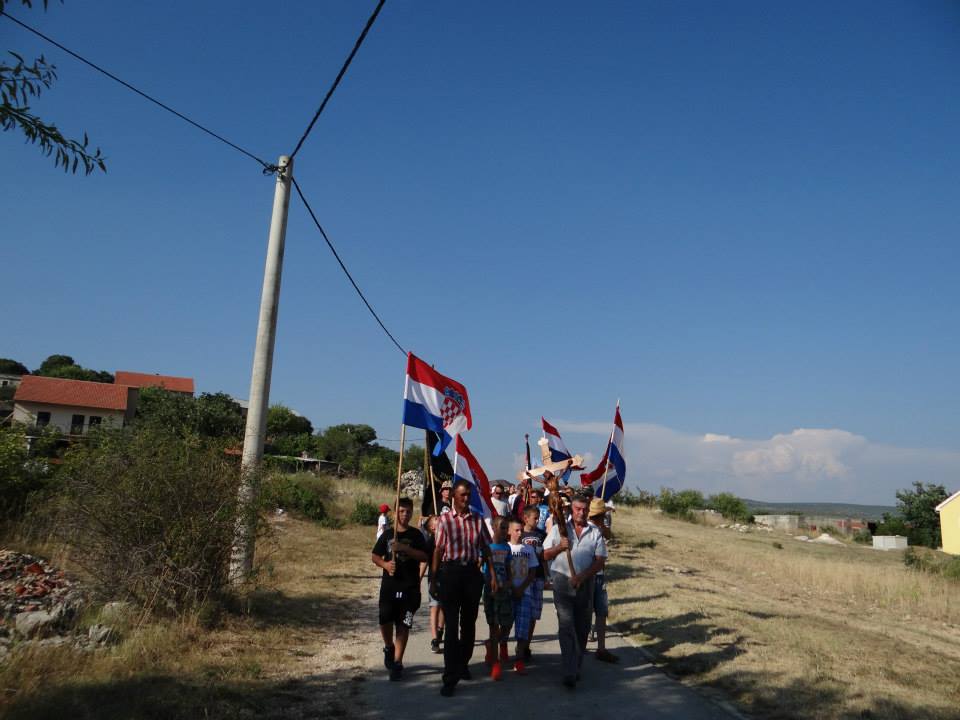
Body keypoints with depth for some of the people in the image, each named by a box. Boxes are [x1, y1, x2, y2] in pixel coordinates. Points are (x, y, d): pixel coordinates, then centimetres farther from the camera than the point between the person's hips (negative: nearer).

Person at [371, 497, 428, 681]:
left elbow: (424, 556, -9)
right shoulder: (387, 535, 6)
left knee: (403, 625, 0)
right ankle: (389, 647, 27)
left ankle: (397, 663, 11)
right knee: (385, 621, -4)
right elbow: (375, 556, 12)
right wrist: (385, 564, -9)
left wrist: (405, 548, -20)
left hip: (410, 587, -1)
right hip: (389, 585, 2)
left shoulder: (416, 535, 1)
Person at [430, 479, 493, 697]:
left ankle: (463, 663, 34)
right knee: (452, 625, -3)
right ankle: (450, 677, 0)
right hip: (451, 572, -3)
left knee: (469, 623, 15)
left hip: (472, 573, 3)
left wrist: (493, 574, 4)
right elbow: (438, 550, -2)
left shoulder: (477, 520, 5)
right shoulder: (445, 520, -3)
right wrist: (434, 580, -3)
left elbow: (485, 548, 10)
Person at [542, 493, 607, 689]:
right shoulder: (559, 529, 3)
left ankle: (576, 667, 25)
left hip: (585, 584, 2)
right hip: (563, 582, -2)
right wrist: (560, 547, -17)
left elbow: (600, 560, 0)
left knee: (582, 628, 10)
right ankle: (570, 673, -10)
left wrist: (582, 577, -13)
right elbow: (545, 555, 3)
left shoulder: (595, 533, 5)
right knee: (566, 627, -9)